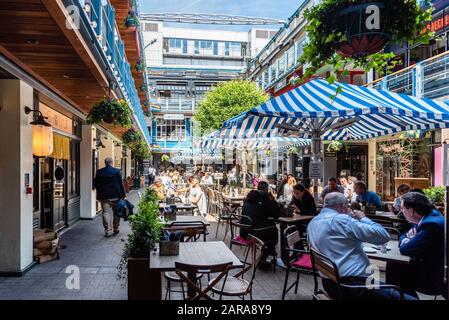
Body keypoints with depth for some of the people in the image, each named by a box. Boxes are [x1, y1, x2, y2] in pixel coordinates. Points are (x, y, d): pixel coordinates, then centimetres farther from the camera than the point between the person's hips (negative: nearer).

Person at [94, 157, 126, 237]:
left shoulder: (99, 172, 1)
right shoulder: (116, 171, -6)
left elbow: (95, 184, 8)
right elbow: (121, 184, -5)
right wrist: (123, 195, 1)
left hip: (103, 196, 1)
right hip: (115, 196, -1)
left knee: (106, 213, 3)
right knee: (116, 213, 12)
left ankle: (108, 231, 1)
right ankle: (116, 229, 20)